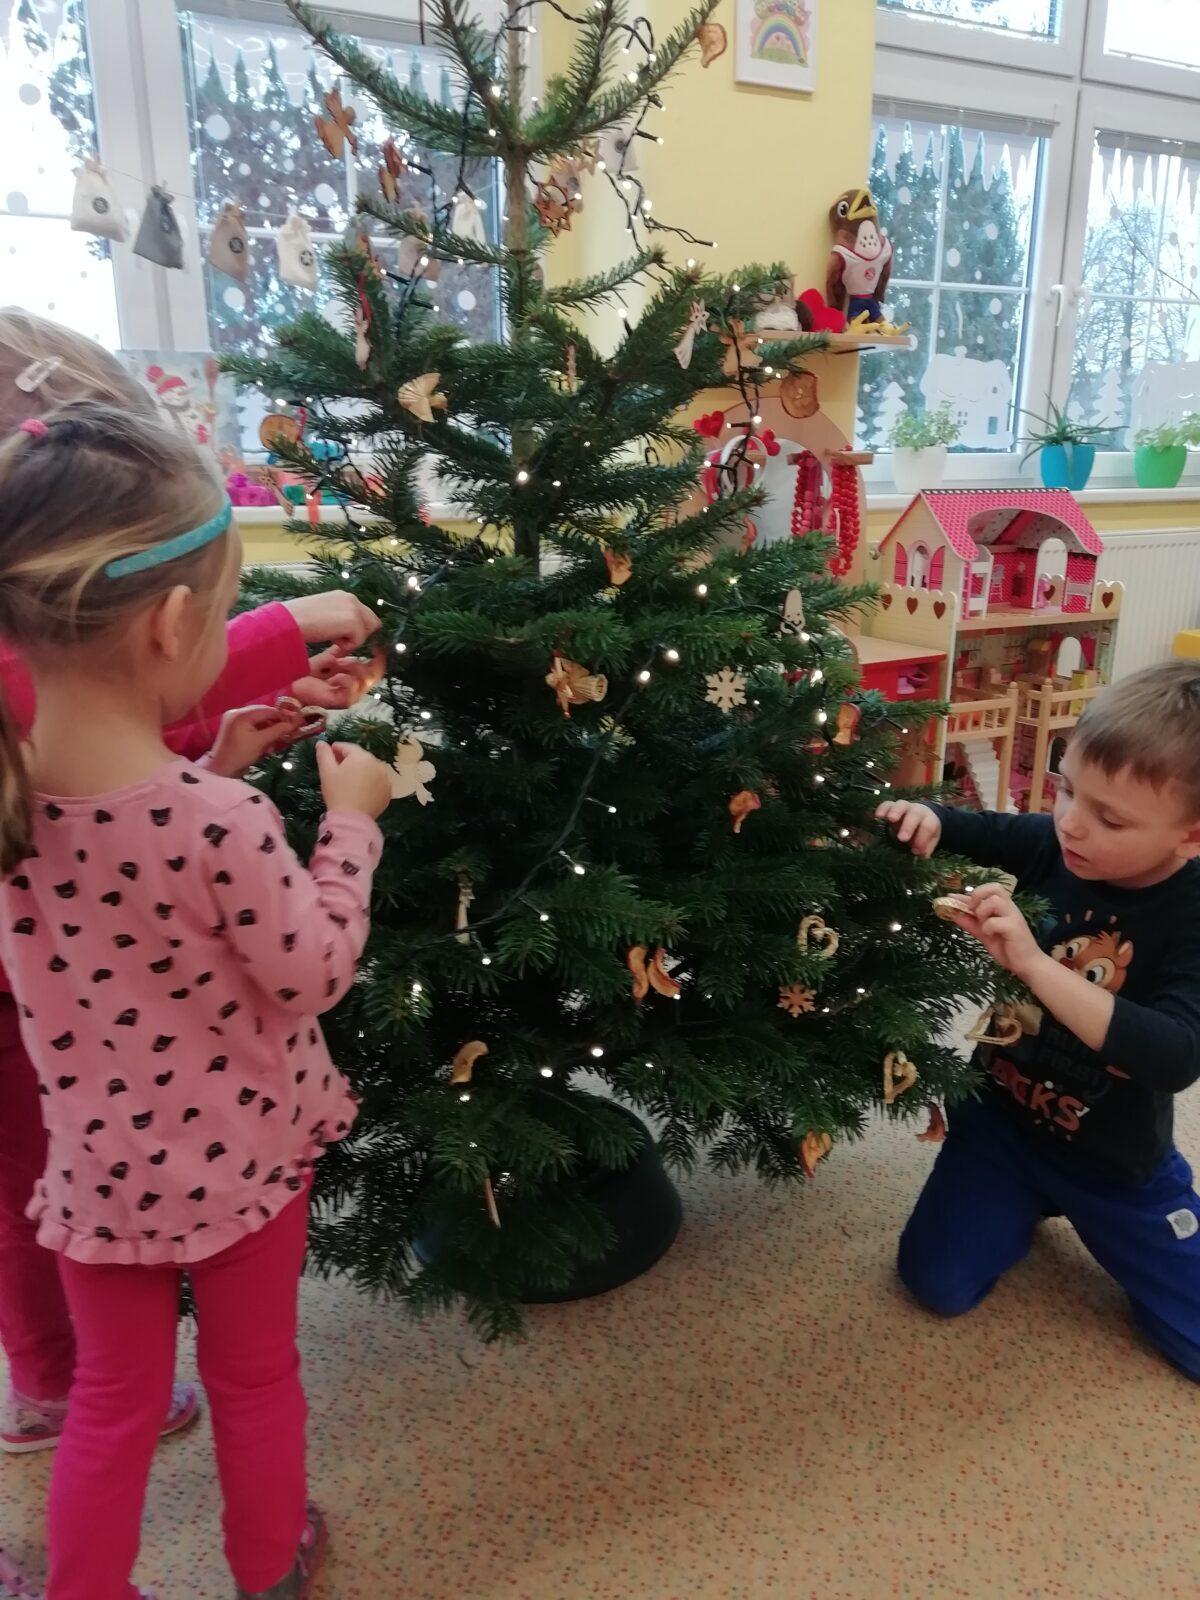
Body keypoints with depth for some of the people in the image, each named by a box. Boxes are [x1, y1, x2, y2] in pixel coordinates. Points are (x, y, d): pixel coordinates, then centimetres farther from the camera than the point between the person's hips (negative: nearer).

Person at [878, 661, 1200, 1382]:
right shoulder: (1056, 845, -16)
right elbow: (972, 831, 2)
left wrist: (1033, 963, -46)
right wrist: (923, 820, -23)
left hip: (1117, 1161, -2)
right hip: (1003, 1118, 3)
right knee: (938, 1284, 2)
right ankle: (1031, 1203, 27)